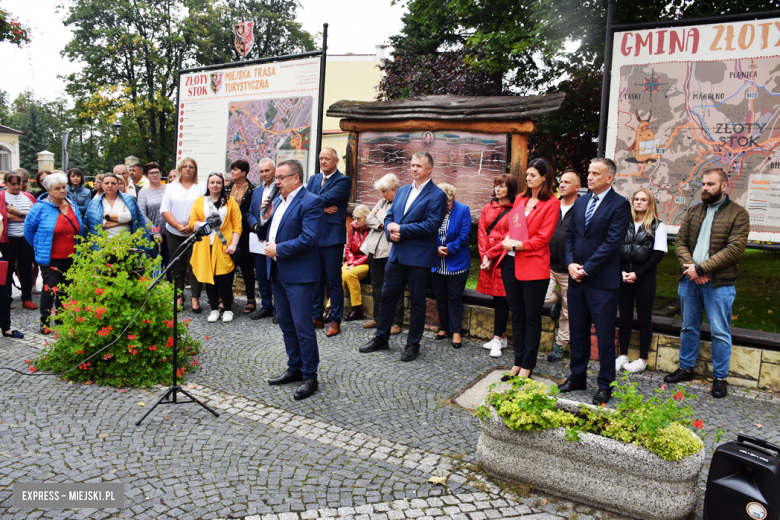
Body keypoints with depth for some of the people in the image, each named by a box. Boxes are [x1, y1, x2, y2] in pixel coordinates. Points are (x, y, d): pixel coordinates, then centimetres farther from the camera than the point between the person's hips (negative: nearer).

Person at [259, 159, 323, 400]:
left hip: (299, 274, -9)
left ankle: (310, 377, 8)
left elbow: (308, 239, -22)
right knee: (286, 325, 16)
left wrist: (278, 249, -16)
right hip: (278, 271, 9)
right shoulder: (278, 200, 14)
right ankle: (294, 368, 30)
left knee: (303, 326, -3)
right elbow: (269, 232, 19)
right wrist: (266, 216, 0)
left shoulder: (310, 202, -13)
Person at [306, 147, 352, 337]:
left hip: (332, 237, -6)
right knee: (316, 279, 13)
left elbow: (325, 199, -18)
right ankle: (317, 317, 24)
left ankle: (335, 320, 10)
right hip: (314, 235, 6)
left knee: (333, 281, 0)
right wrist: (322, 208, -13)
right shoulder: (314, 179, 15)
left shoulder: (343, 181, -5)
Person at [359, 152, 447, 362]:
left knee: (416, 301, 5)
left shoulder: (437, 195, -8)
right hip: (397, 254, 6)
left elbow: (431, 225, -18)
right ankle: (381, 338, 26)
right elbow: (389, 216, 16)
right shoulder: (402, 191, 14)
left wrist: (401, 229, -16)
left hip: (419, 257, -6)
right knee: (387, 296, 12)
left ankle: (413, 344, 18)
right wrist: (390, 230, -7)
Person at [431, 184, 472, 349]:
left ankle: (456, 331, 11)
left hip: (456, 264, -3)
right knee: (440, 297, 12)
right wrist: (436, 249, -15)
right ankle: (443, 328, 26)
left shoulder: (463, 210, -7)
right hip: (437, 264, 3)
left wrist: (449, 248, -17)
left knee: (454, 297, 2)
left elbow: (464, 235, -11)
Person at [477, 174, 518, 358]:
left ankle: (497, 339, 1)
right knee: (496, 298, 8)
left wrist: (490, 254, -11)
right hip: (488, 260, 5)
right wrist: (484, 256, -5)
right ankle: (501, 337, 17)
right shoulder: (487, 209, 13)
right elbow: (481, 234, 8)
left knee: (502, 299, -3)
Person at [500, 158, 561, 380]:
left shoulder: (552, 204, -4)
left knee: (532, 318, 3)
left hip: (534, 266, -6)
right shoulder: (520, 199, 15)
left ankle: (527, 366, 14)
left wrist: (517, 245, -16)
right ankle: (518, 362, 23)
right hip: (511, 263, 6)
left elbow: (542, 238, -10)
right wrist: (507, 241, -5)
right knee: (517, 315, 12)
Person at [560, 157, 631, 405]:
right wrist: (571, 264, -2)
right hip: (576, 279, 6)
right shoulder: (580, 202, 13)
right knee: (577, 331, 15)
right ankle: (577, 377, 29)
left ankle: (605, 385, 16)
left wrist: (586, 269, -14)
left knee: (605, 335, 3)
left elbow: (612, 243, -14)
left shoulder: (620, 205, -8)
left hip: (602, 281, -6)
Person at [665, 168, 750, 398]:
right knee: (689, 327, 15)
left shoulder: (738, 213, -5)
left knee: (720, 332, 3)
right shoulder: (693, 212, 10)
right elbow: (680, 242, 5)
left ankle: (720, 377, 15)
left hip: (719, 284, -4)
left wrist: (701, 268, -17)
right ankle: (686, 368, 28)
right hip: (689, 281, 5)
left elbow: (735, 249, -14)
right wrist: (690, 268, -11)